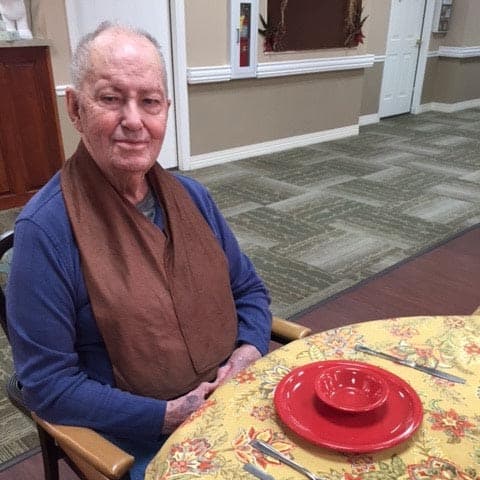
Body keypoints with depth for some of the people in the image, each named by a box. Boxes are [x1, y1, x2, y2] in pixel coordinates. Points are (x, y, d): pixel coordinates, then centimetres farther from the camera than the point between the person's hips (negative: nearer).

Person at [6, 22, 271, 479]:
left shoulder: (192, 196, 1)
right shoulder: (46, 228, -16)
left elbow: (249, 290, 10)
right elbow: (47, 385, -13)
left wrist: (248, 353, -8)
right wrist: (169, 416, -18)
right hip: (141, 440, -4)